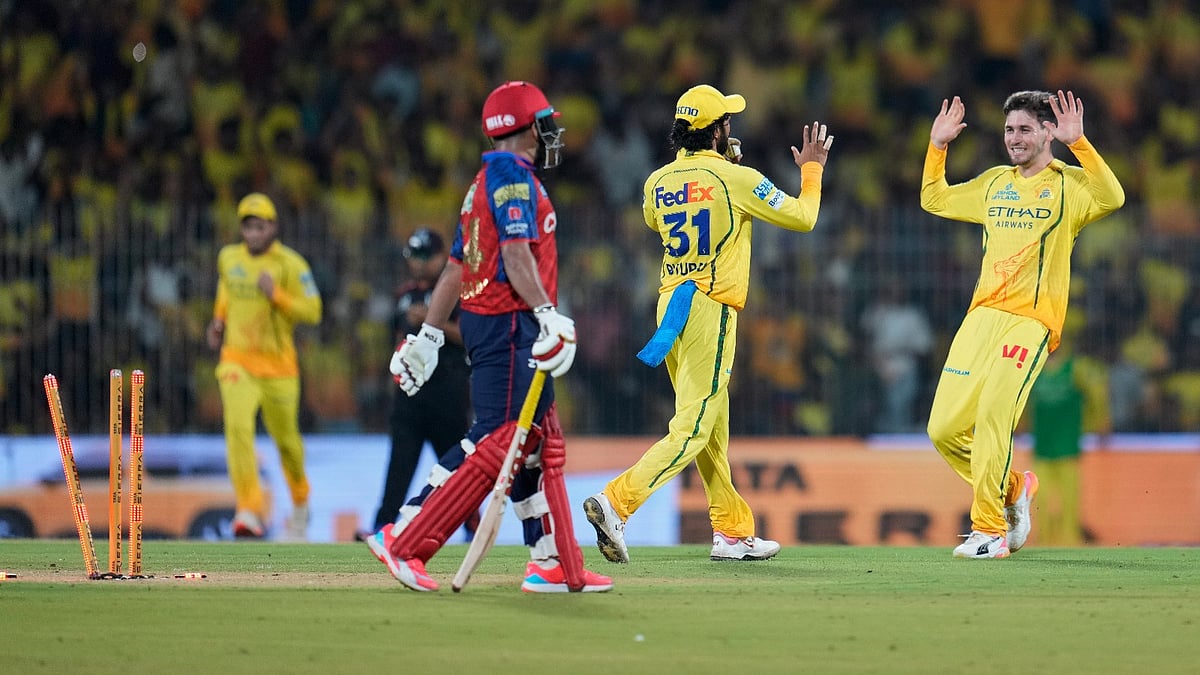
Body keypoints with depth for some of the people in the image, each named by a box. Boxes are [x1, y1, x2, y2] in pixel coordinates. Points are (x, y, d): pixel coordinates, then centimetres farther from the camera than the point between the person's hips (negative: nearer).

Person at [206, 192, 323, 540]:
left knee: (286, 437, 12)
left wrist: (276, 295, -25)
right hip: (237, 359, 2)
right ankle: (249, 508, -25)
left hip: (277, 362, -2)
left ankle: (300, 500, 40)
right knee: (237, 426, -21)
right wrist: (219, 319, 15)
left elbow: (312, 311, -13)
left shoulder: (290, 264, -9)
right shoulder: (228, 258, 5)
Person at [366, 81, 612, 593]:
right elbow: (515, 254, -21)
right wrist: (547, 314, -29)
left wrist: (428, 336, 20)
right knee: (496, 443, -13)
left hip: (483, 319, 11)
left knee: (541, 444, 10)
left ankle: (555, 566, 9)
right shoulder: (513, 175, -9)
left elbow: (455, 267, 20)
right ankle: (404, 543, -15)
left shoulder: (486, 182, 20)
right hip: (507, 325, -11)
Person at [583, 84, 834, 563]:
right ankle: (616, 502, -25)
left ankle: (733, 532, 21)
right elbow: (803, 217, -1)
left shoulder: (658, 183, 5)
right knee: (691, 432, -8)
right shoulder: (737, 179, -10)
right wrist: (811, 168, 17)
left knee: (713, 427, 16)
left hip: (671, 304, 7)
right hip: (711, 309, -7)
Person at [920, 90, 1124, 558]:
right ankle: (1013, 488, 21)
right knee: (944, 429, -1)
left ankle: (989, 531, -15)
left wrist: (1077, 142, -24)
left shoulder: (1068, 183, 2)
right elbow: (934, 199, 33)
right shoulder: (994, 183, 20)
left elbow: (1111, 198, -20)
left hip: (1030, 321, -6)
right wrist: (937, 145, 22)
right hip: (981, 316, 6)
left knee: (993, 417, -22)